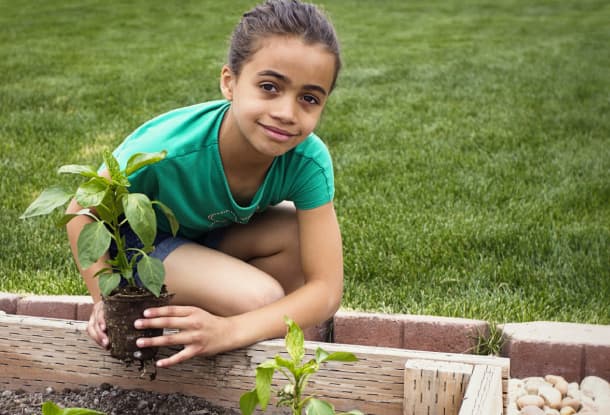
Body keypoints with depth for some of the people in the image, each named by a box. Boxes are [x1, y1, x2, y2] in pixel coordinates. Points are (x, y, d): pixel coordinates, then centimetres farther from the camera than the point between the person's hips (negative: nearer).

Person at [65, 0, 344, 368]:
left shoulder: (309, 161, -30)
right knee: (260, 299, -28)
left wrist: (230, 330, -45)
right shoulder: (164, 150, -38)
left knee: (304, 234, -23)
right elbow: (83, 213, -19)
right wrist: (107, 300, -30)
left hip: (215, 232, 4)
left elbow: (326, 289, -31)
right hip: (140, 241, -4)